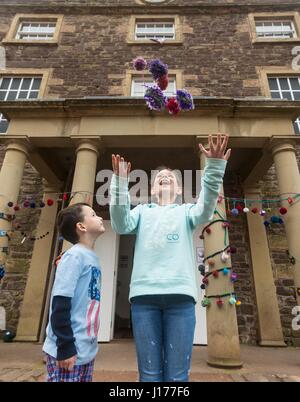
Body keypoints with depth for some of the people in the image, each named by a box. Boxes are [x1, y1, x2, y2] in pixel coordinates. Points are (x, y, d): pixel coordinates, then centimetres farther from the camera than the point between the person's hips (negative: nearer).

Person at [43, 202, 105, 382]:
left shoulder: (93, 258, 8)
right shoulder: (74, 255, -16)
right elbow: (60, 303, -20)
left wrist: (92, 343, 17)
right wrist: (65, 347, -17)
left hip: (87, 349, 8)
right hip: (70, 350, -8)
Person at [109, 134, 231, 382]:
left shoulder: (186, 211, 19)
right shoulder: (142, 211, 20)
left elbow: (206, 210, -4)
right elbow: (121, 225, 0)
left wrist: (214, 168, -16)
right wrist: (120, 181, -10)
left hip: (180, 294, 0)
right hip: (144, 294, 1)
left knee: (177, 374, 3)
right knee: (149, 373, 6)